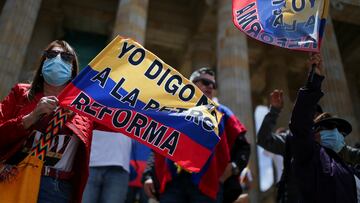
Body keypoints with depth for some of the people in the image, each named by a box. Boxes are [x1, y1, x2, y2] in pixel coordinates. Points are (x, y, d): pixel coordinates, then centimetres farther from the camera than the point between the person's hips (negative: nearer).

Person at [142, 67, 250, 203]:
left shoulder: (221, 114, 17)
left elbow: (242, 146, 13)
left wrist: (234, 167, -5)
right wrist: (149, 175, 5)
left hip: (208, 183, -1)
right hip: (173, 182, 1)